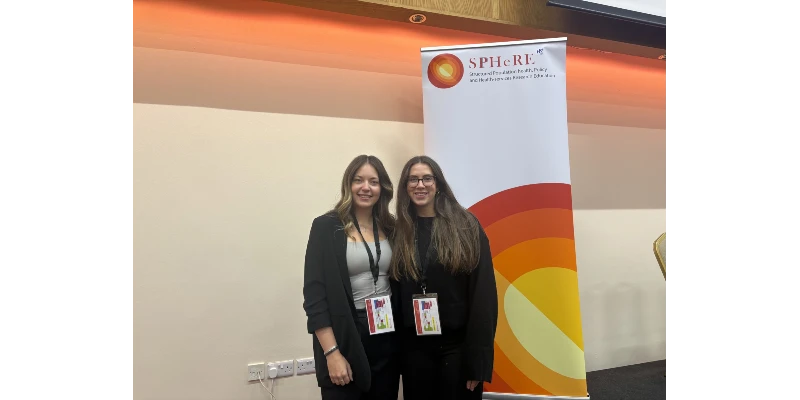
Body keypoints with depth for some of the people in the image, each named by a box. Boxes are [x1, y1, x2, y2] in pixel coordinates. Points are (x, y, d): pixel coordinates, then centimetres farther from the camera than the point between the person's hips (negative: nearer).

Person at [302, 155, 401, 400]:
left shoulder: (390, 228, 6)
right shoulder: (326, 227, -7)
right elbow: (315, 294, -11)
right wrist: (332, 352, -14)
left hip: (387, 337, 4)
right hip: (345, 339, -4)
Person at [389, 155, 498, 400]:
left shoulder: (466, 226, -5)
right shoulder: (399, 232, 3)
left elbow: (483, 293, -8)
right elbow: (396, 293, 5)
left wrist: (478, 356, -11)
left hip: (458, 344, -2)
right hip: (414, 347, 3)